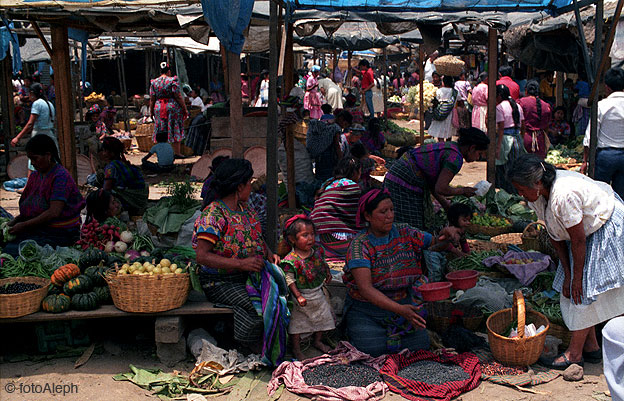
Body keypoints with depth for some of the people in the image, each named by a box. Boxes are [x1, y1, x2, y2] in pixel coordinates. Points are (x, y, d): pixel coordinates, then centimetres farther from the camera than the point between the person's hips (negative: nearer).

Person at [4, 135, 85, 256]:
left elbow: (54, 212, -21)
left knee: (13, 251, -24)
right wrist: (15, 221, 0)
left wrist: (24, 225, -18)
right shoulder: (35, 176, 14)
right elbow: (28, 208, 19)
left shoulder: (61, 177, -13)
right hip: (38, 230, 8)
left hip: (59, 233, -8)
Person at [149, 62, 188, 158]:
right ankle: (177, 153, 2)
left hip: (159, 108, 4)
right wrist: (185, 109, -5)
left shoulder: (153, 82, 6)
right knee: (174, 130, 2)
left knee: (161, 132, 9)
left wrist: (151, 112, 12)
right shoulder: (173, 80, -6)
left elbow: (152, 99, 6)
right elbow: (178, 96, -10)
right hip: (173, 107, -4)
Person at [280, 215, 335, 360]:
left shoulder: (318, 251, -7)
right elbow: (290, 280, -22)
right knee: (297, 323, 5)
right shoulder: (291, 260, -26)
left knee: (322, 318, 19)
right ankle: (296, 349, 24)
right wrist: (298, 296, -28)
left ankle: (318, 341, 42)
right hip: (302, 296, -6)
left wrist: (328, 275, 10)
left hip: (318, 293, 6)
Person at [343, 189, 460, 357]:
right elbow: (365, 288, -25)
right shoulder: (360, 245, -15)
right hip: (366, 310, -3)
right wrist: (399, 309, -37)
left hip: (404, 303, 4)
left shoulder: (404, 233, 0)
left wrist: (444, 238, -20)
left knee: (420, 345, -15)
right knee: (374, 350, -20)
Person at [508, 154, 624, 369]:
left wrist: (576, 279, -17)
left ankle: (574, 353, 1)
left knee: (584, 288, -9)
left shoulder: (563, 196, -37)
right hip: (588, 228, 9)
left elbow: (578, 241, -28)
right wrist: (567, 274, -6)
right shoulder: (538, 194, -10)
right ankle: (591, 346, 18)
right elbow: (555, 236, -4)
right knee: (570, 286, 7)